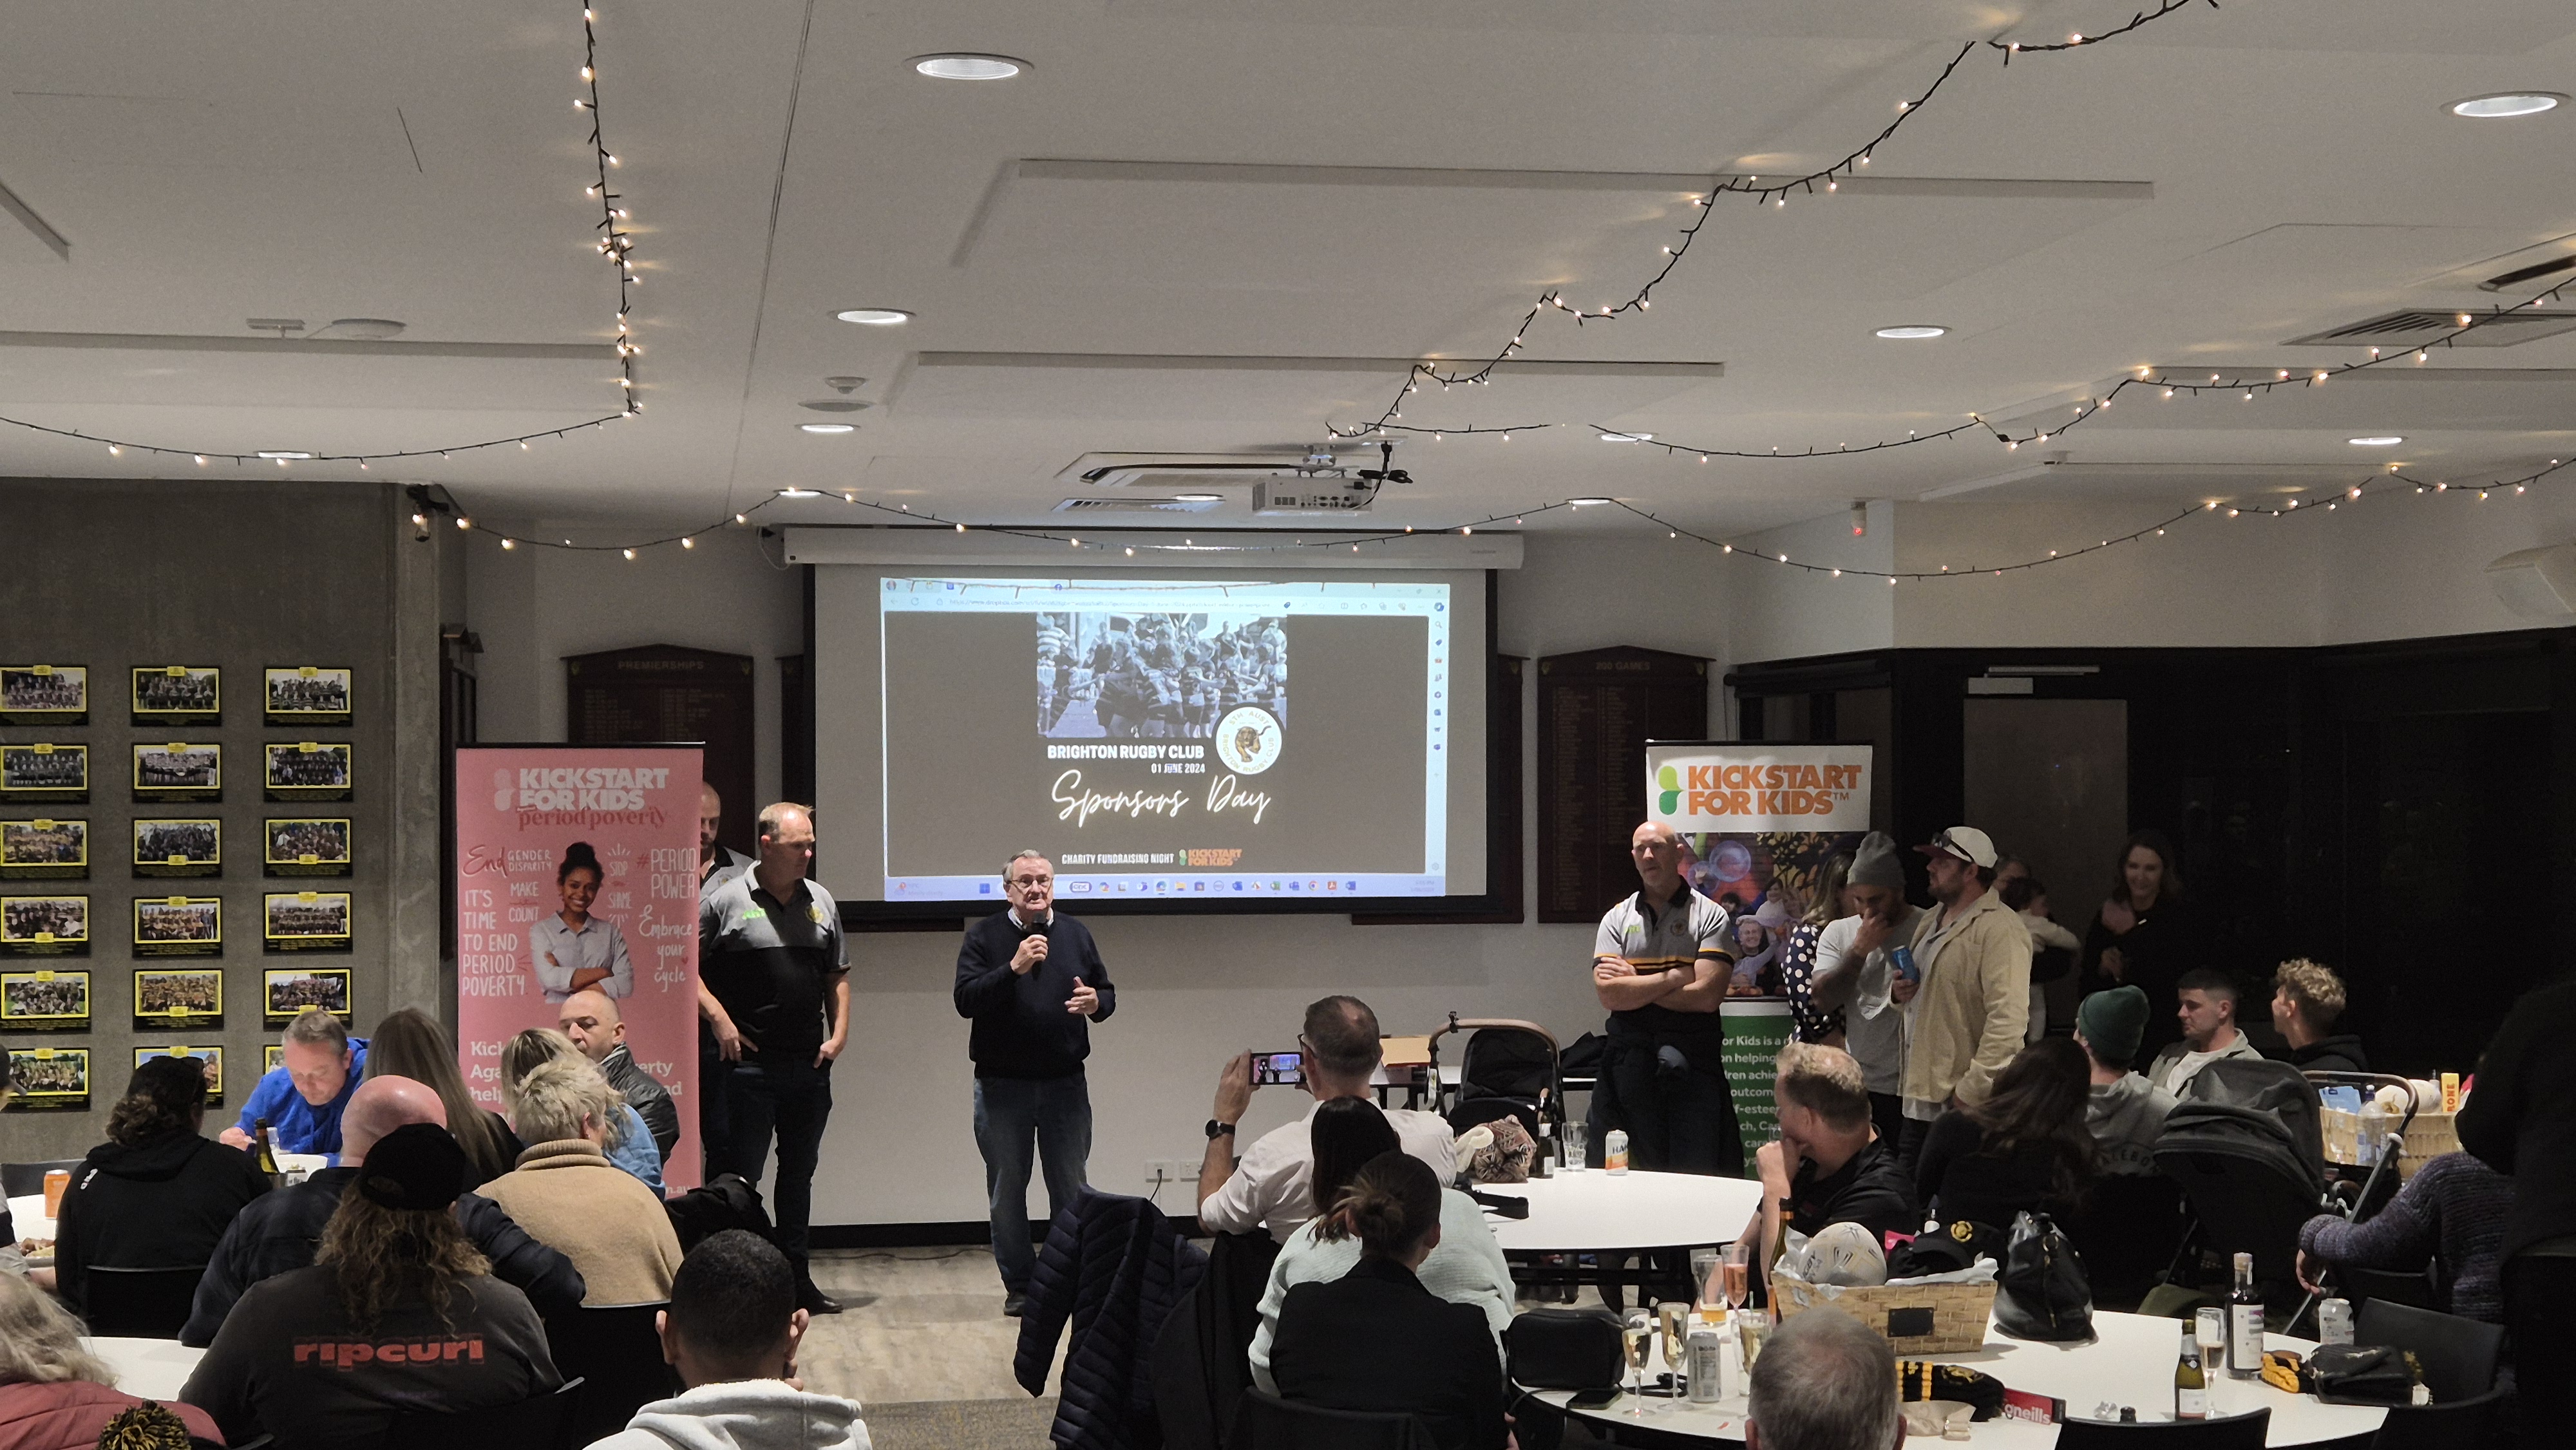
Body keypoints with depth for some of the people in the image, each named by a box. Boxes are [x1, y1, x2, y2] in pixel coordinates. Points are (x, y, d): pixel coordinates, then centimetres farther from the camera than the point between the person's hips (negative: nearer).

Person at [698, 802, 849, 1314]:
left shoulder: (820, 901, 12)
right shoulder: (725, 900, -5)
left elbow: (837, 975, 19)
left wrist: (839, 1033, 7)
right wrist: (719, 1018, -12)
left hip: (810, 1064, 6)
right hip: (748, 1062, -6)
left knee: (799, 1173, 14)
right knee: (739, 1175, -2)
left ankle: (797, 1278, 23)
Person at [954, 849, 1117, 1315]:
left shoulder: (1076, 935, 8)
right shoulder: (984, 937, -1)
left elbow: (1107, 993, 14)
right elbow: (966, 1000, -12)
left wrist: (1096, 1002, -10)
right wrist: (1014, 968, -23)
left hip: (1065, 1084, 2)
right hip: (1002, 1085, -2)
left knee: (1072, 1189, 5)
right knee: (1006, 1191, 5)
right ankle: (1019, 1286, 15)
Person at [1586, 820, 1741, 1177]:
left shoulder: (1709, 915, 3)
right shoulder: (1617, 919, 10)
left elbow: (1706, 996, -9)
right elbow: (1609, 996, -4)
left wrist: (1635, 984, -4)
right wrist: (1675, 976, -7)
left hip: (1692, 1064, -2)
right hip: (1629, 1060, 2)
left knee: (1698, 1172, -3)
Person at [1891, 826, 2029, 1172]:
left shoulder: (1998, 930, -14)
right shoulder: (1930, 923, 17)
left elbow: (2008, 1019, -22)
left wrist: (1972, 1090, -23)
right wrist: (1898, 991, 7)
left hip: (1965, 1106, -9)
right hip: (1920, 1098, 9)